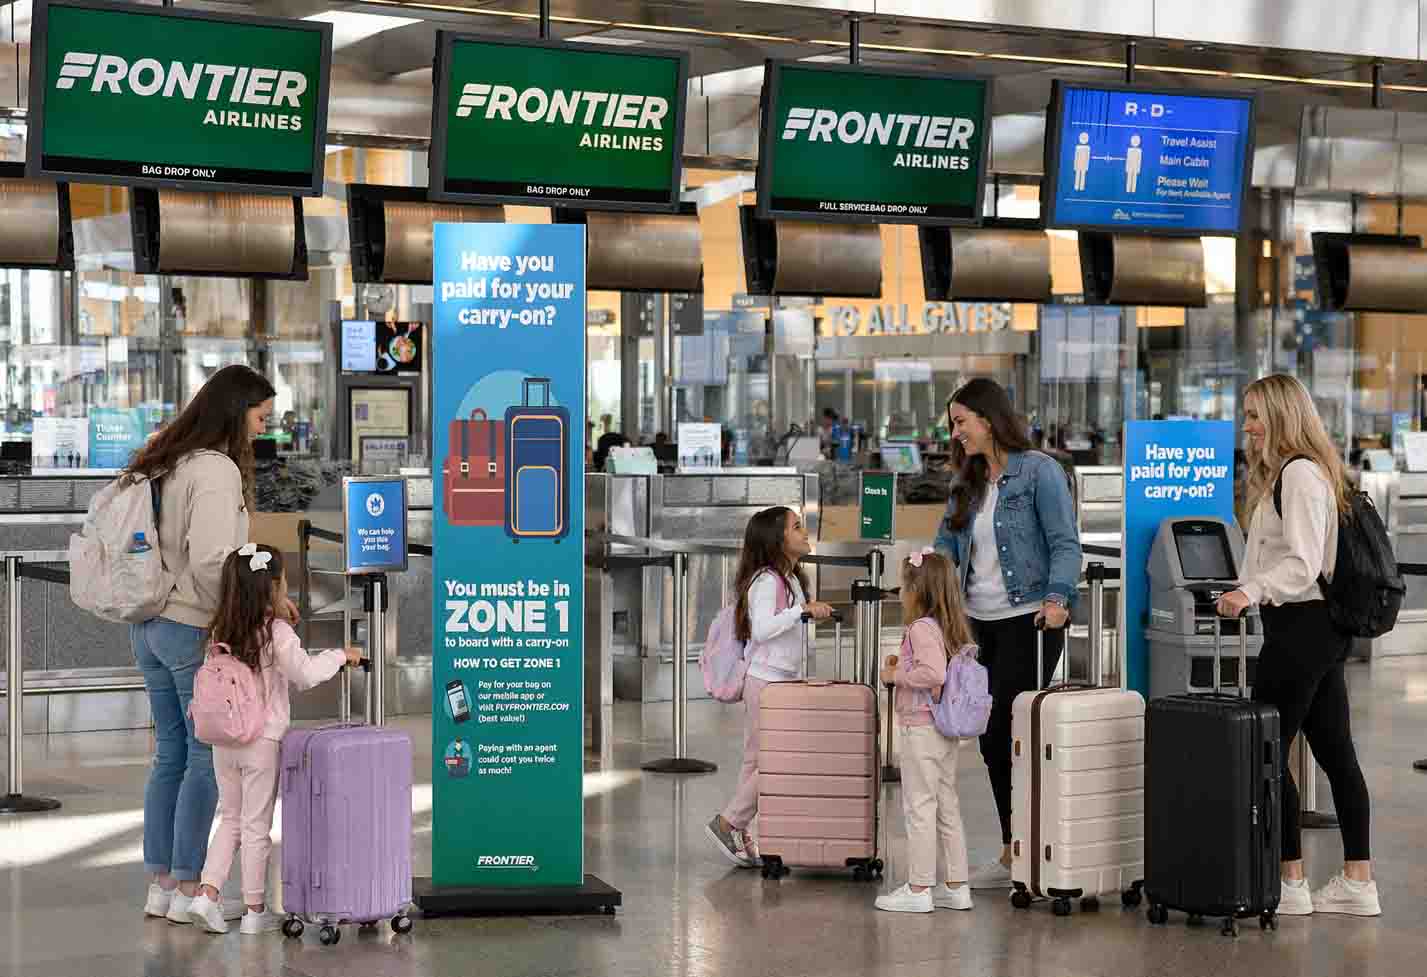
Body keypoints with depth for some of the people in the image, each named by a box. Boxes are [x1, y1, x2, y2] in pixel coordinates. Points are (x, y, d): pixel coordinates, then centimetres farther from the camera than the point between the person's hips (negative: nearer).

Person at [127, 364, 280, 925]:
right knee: (206, 758, 1)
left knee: (170, 754, 14)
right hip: (196, 630, -9)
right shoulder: (216, 470, -16)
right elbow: (209, 560, -25)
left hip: (149, 627, 9)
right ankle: (188, 888, 5)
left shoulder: (162, 462, 11)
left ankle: (159, 884, 17)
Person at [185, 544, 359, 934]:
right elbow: (305, 673, -22)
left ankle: (207, 893, 5)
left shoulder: (220, 632, 4)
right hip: (262, 741, -5)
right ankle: (255, 910, 11)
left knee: (230, 820, 17)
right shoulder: (276, 632, -14)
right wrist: (340, 655, -6)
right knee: (257, 826, 4)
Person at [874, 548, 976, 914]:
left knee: (919, 807, -2)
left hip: (921, 729, -9)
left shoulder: (922, 627, -17)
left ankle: (919, 889, 3)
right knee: (947, 806, 13)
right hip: (948, 730, 9)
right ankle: (955, 886, 18)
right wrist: (903, 668, 14)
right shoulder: (954, 628, 10)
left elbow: (934, 674, -31)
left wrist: (896, 676, -17)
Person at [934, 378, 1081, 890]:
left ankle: (1014, 856, -1)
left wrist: (1057, 598, -24)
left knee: (1002, 734, -9)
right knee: (993, 739, 7)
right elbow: (946, 546, 14)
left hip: (1028, 621, -7)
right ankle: (1016, 853, 14)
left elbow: (1065, 542, -11)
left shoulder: (1038, 471, -6)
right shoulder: (967, 484, 15)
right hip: (980, 622, 7)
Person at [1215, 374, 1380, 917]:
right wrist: (1249, 593, 24)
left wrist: (1252, 591, -32)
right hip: (1321, 627, 11)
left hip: (1301, 627, -11)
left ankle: (1291, 884, -2)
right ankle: (1358, 883, 13)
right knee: (1336, 752, 10)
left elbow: (1303, 565, -22)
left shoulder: (1299, 473, -15)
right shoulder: (1292, 471, 18)